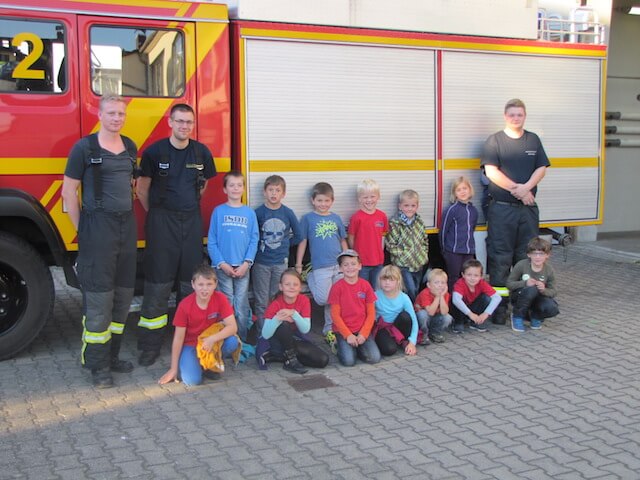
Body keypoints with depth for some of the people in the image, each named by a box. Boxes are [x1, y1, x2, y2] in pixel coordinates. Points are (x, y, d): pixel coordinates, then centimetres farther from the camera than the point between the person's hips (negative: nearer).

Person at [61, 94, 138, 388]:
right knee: (98, 298, -4)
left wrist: (130, 217, 13)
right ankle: (97, 365, 5)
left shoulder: (130, 147, 11)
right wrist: (82, 230, -7)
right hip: (98, 227, -6)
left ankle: (112, 355, 24)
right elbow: (69, 191, -6)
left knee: (123, 294, 11)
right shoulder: (84, 148, -7)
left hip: (127, 226, 7)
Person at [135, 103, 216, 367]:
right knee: (158, 285, -3)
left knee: (191, 282, 7)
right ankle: (150, 344, 4)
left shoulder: (202, 152, 4)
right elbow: (142, 189, 1)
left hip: (191, 221, 4)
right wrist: (157, 214, 8)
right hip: (161, 222, -3)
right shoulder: (154, 151, -5)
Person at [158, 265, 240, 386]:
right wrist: (173, 369, -10)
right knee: (193, 380, -26)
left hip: (211, 343, 3)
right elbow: (179, 337, -13)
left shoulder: (220, 299, -16)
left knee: (233, 342, -28)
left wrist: (212, 339, -36)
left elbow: (233, 327, -20)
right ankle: (193, 363, 11)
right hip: (190, 345, -2)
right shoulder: (184, 305, -20)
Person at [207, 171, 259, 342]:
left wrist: (246, 263, -8)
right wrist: (222, 264, -9)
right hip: (223, 267, -1)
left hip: (242, 267, 1)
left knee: (242, 306, 4)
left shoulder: (249, 213, 5)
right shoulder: (218, 211, 1)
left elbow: (254, 240, 3)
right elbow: (212, 241, 0)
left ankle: (242, 341, 14)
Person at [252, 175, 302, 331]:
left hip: (281, 262, 2)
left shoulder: (288, 213, -2)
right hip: (261, 263, -2)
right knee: (261, 301, 4)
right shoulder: (258, 212, -7)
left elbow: (298, 236, 10)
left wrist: (283, 243, 5)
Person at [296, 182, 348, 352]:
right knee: (323, 299, -10)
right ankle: (309, 278, 19)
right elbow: (302, 242, 3)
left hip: (339, 265, 4)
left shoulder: (336, 218, 12)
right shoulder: (307, 218, 3)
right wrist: (298, 265, 2)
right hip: (320, 266, -4)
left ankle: (329, 329, 18)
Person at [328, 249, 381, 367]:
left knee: (374, 358, -16)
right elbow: (335, 315, -7)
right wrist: (348, 335, -13)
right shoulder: (337, 287, -7)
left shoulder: (366, 285, 1)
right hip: (343, 330, -2)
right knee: (349, 361, -21)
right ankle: (341, 347, 10)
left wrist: (363, 334, -9)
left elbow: (371, 313, 2)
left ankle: (357, 347, 12)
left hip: (362, 330, 2)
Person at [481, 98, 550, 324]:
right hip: (502, 208, -4)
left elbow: (541, 168, 6)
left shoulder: (533, 140, 13)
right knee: (500, 257, -3)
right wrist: (518, 190, -13)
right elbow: (491, 172, -10)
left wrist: (526, 187, -13)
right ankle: (499, 306, 4)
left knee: (527, 255, 8)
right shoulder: (495, 140, 0)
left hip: (528, 207, 4)